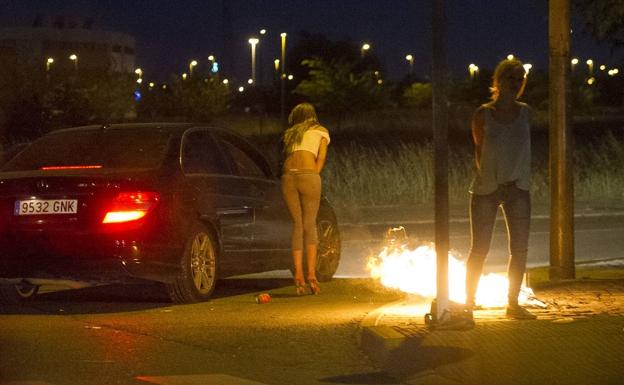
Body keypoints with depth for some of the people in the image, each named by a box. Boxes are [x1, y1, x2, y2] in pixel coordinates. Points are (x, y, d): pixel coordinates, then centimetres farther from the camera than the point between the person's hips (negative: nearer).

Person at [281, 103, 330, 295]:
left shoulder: (289, 134, 28)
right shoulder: (321, 131, 18)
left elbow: (286, 157, 16)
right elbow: (321, 157, 5)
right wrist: (314, 176, 8)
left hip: (288, 176, 3)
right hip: (309, 176, -3)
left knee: (297, 225, 8)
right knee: (310, 225, 5)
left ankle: (298, 276, -1)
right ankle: (311, 273, -6)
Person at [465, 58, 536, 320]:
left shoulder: (525, 112, 4)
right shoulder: (483, 115, -5)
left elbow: (522, 150, 9)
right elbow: (479, 151, 0)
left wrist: (515, 180, 0)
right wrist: (489, 178, -8)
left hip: (517, 189, 3)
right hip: (486, 189, -3)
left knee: (520, 249, 1)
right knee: (479, 250, -1)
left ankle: (513, 304, 12)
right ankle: (469, 302, 12)